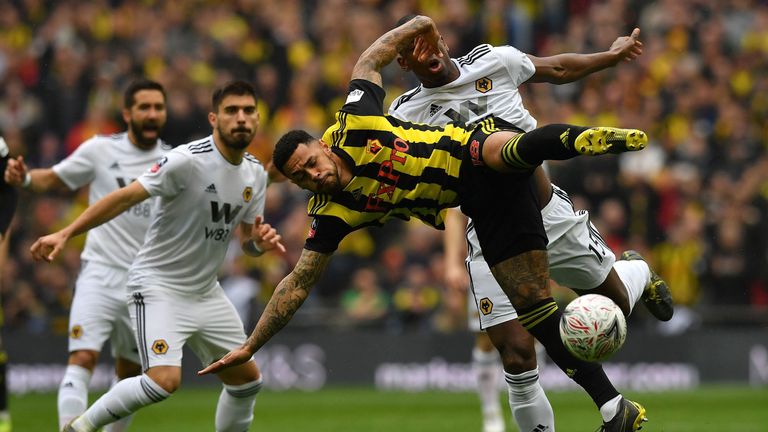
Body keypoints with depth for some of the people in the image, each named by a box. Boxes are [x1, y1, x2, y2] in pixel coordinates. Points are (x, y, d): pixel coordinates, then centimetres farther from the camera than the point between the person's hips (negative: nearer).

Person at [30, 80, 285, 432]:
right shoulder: (187, 161, -19)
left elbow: (248, 242, 15)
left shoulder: (255, 174, 4)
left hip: (205, 292, 8)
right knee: (165, 380, -24)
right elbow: (126, 197, -21)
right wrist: (64, 234, -27)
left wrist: (260, 241, -10)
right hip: (158, 287, -8)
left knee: (247, 379, 10)